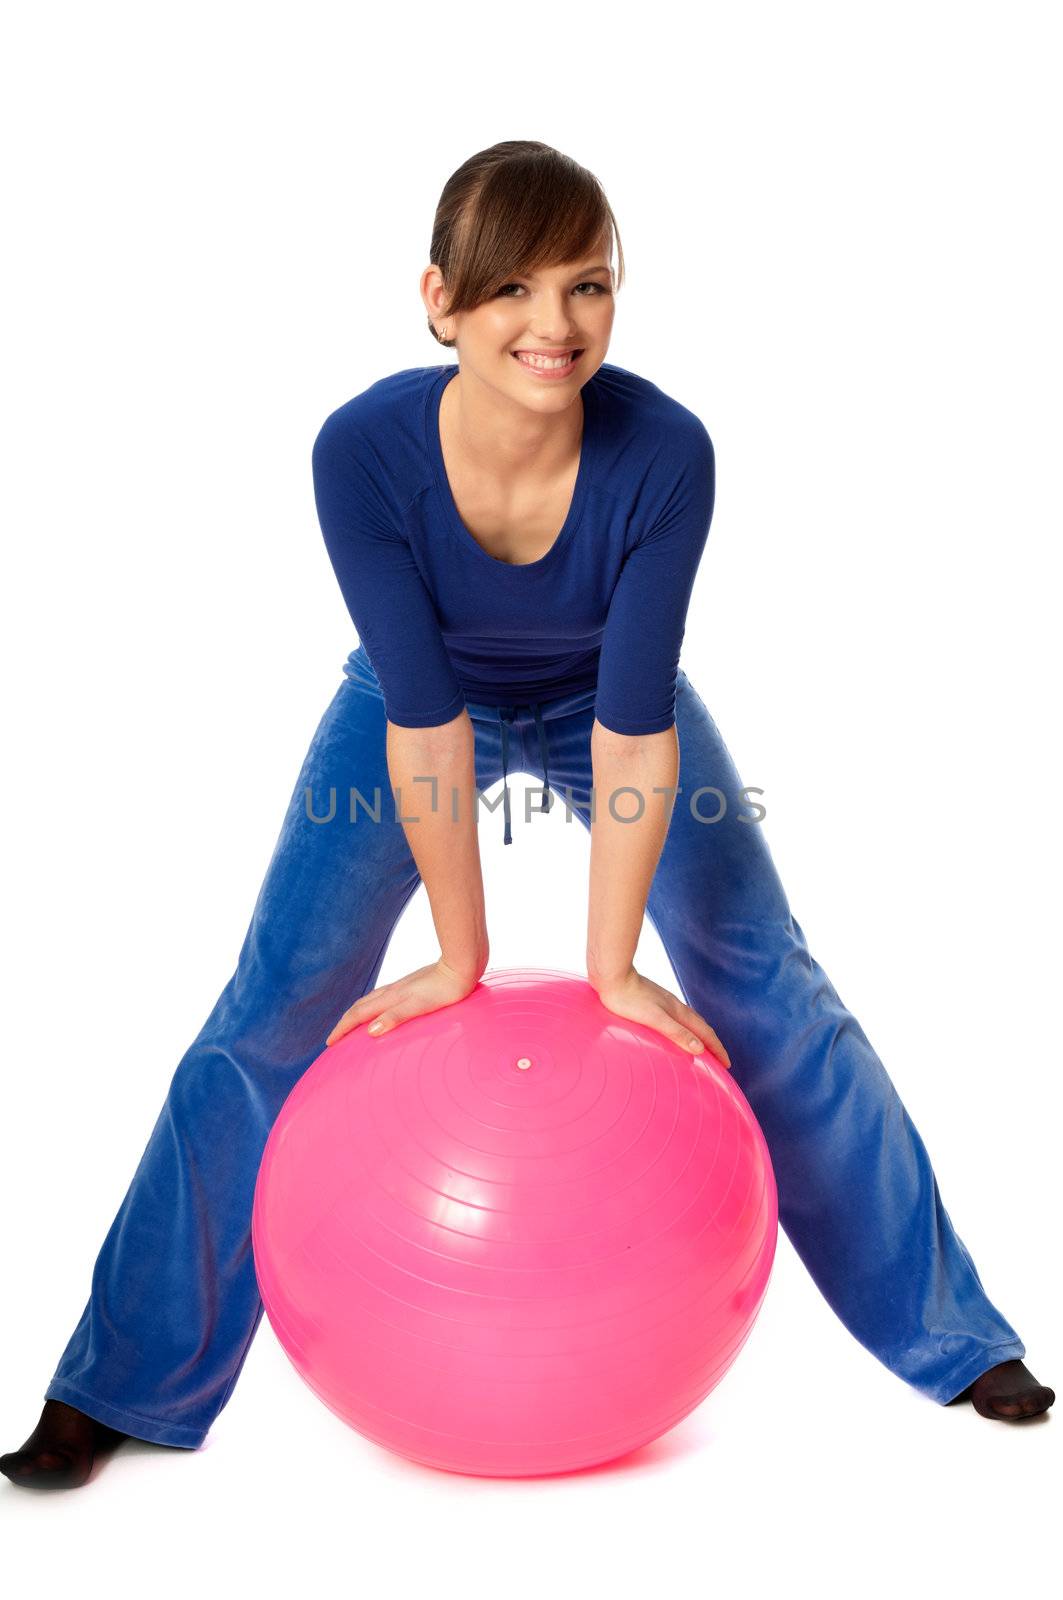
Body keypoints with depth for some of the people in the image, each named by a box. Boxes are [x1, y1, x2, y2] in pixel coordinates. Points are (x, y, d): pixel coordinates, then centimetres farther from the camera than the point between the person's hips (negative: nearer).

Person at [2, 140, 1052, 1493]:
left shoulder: (662, 452, -32)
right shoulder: (363, 452, -32)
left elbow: (633, 722, -28)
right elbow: (424, 716, -27)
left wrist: (611, 967, -21)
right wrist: (460, 957, -19)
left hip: (599, 698, 0)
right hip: (429, 696, 0)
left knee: (770, 993, -3)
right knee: (267, 1014, -5)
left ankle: (945, 1331, 18)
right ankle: (124, 1382, 13)